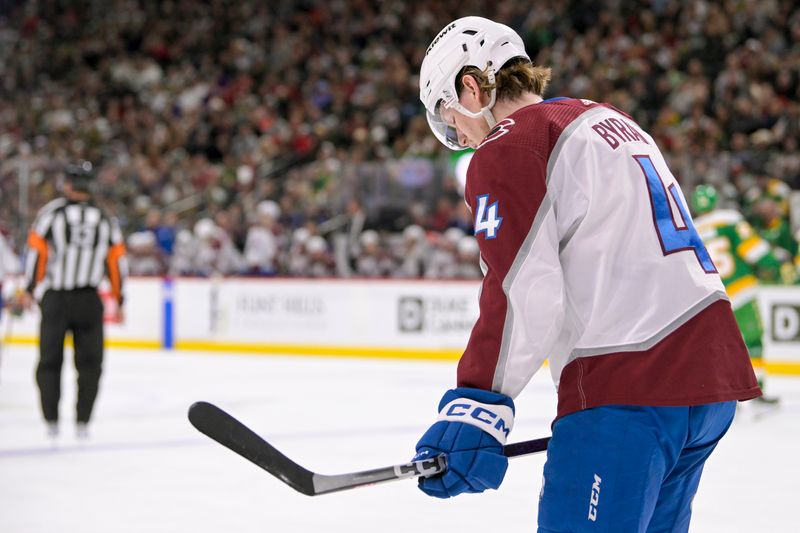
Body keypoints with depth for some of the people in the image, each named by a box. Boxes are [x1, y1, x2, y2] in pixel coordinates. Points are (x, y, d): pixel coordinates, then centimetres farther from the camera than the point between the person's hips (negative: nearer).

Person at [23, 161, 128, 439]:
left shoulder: (51, 213, -4)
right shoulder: (106, 220, 4)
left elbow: (36, 252, -6)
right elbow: (117, 260, 7)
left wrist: (31, 290, 4)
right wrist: (118, 299, 17)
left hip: (55, 300, -1)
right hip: (89, 301, 1)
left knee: (50, 361, 12)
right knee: (89, 363, 11)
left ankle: (51, 420, 10)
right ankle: (82, 421, 7)